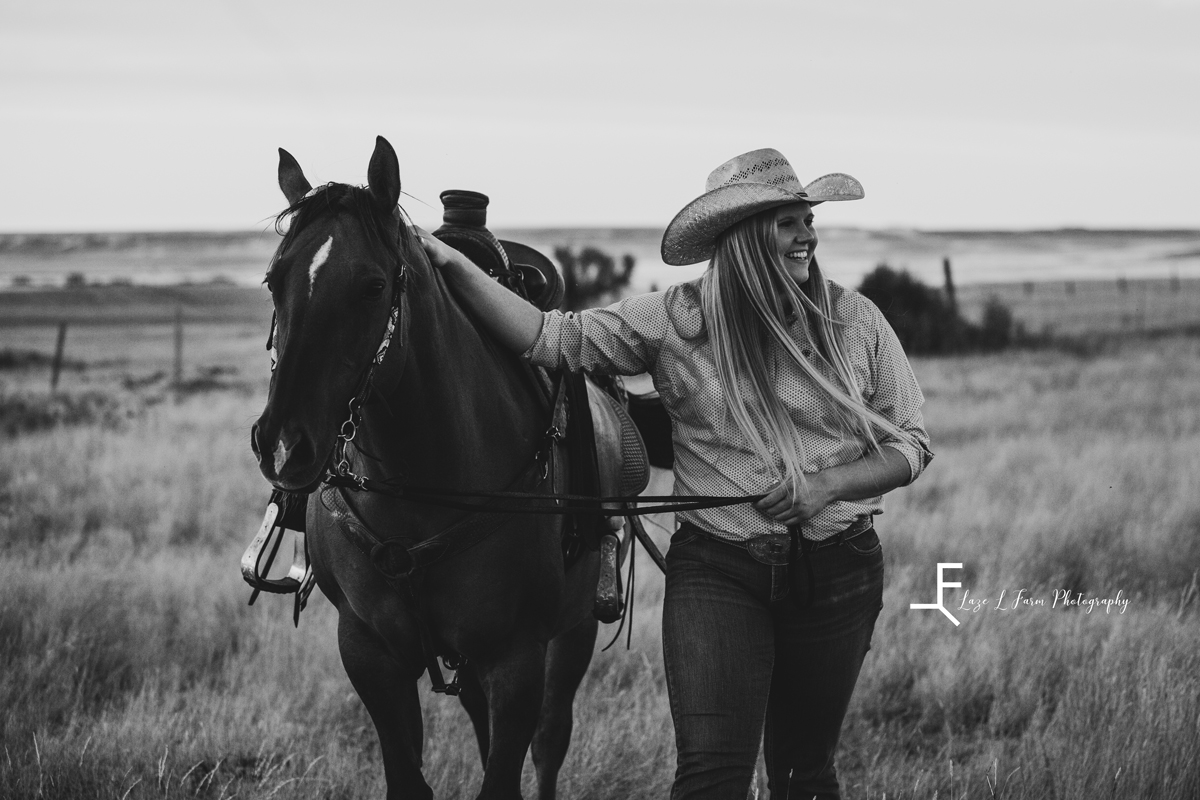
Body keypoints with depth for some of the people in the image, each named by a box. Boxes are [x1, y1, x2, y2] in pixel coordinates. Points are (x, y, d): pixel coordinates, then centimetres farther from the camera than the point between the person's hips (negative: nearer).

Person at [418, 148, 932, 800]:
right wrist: (452, 268, -17)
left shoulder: (854, 320, 1)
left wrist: (825, 485, -13)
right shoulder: (673, 320, -3)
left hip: (838, 571, 2)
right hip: (716, 568, -2)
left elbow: (910, 442, 5)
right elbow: (552, 339, -7)